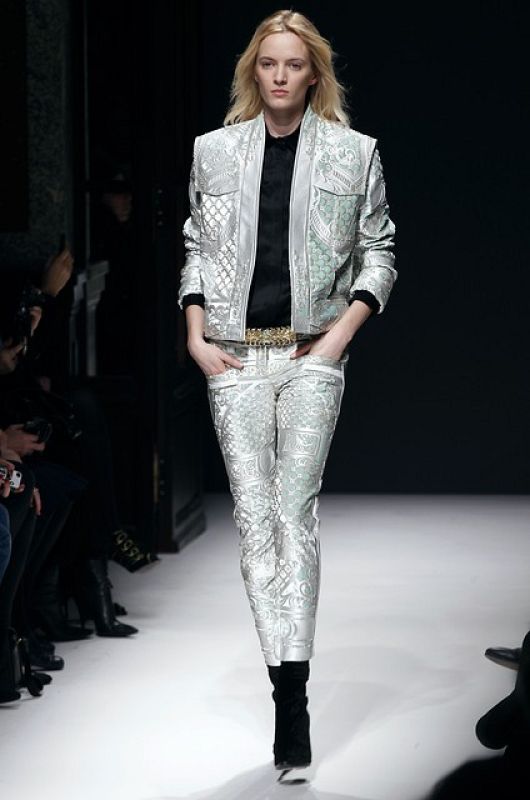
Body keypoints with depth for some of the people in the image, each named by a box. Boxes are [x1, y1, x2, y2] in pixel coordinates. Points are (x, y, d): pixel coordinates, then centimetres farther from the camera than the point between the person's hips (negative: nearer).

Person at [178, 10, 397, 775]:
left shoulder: (354, 153, 4)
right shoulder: (214, 151, 9)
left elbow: (378, 255, 7)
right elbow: (196, 247, 15)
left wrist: (340, 335, -5)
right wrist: (196, 336, 3)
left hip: (313, 354, -2)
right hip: (235, 357, 2)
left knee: (295, 509, -13)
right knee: (254, 516, -4)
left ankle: (293, 693, -14)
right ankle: (287, 689, -1)